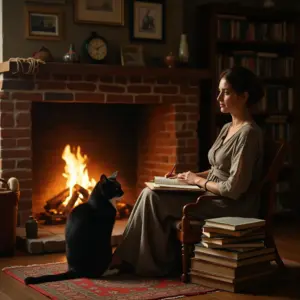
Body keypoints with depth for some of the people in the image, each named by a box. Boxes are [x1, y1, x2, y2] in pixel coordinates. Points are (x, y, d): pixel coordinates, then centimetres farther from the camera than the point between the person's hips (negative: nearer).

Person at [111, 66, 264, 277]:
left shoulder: (248, 133, -19)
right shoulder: (227, 129, 12)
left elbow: (233, 189, -23)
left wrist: (199, 181, -10)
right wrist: (191, 176, 5)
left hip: (231, 207, -9)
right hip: (214, 197, 9)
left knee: (153, 198, -14)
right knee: (151, 194, -3)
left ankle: (159, 262, 2)